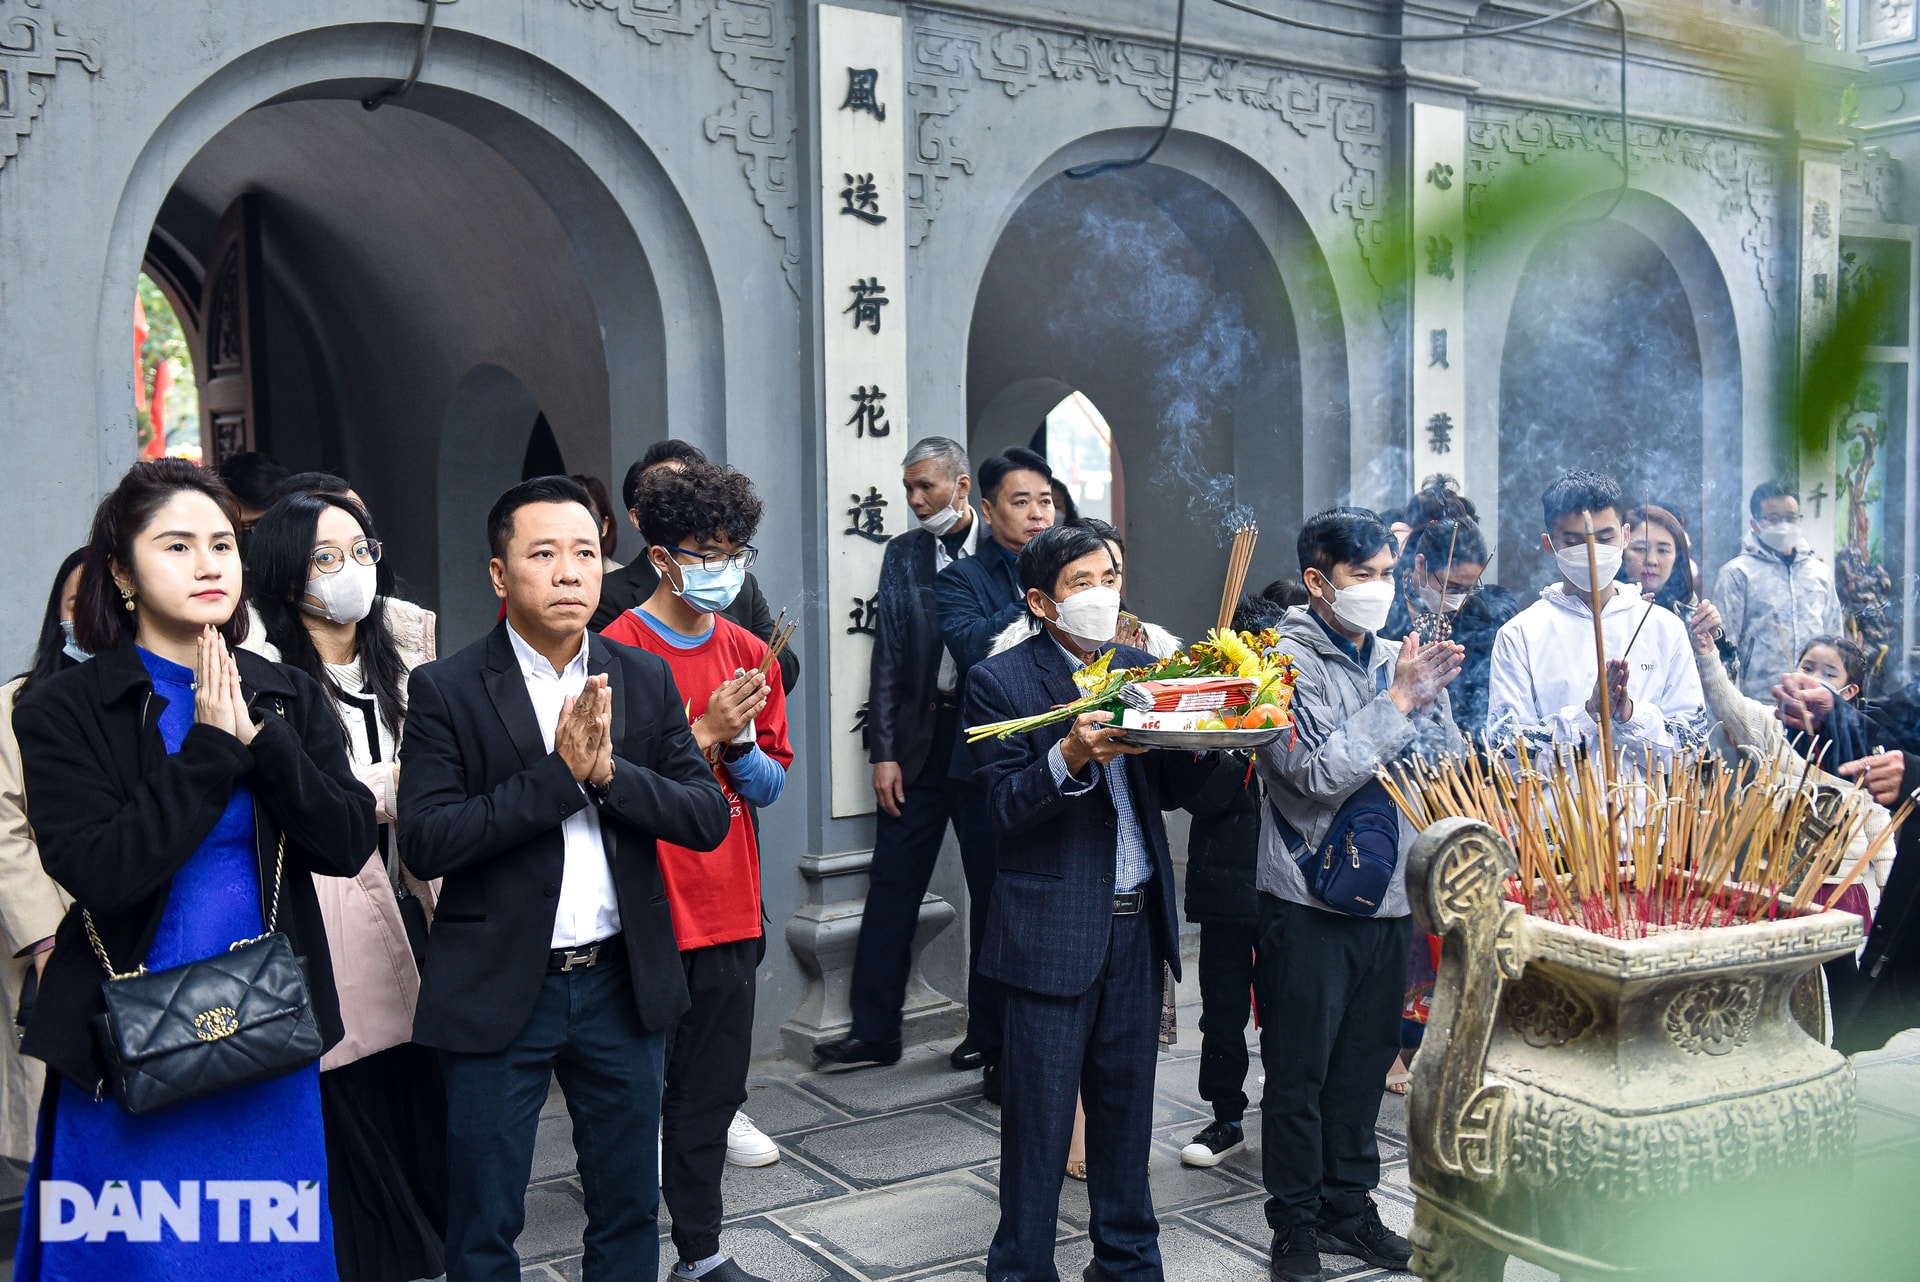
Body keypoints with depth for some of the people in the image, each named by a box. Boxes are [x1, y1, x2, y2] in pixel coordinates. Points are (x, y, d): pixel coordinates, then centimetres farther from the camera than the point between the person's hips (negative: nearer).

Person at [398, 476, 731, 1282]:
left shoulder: (645, 680, 3)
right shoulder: (446, 691, -7)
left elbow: (709, 818, -3)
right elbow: (425, 843, -16)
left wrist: (610, 769, -18)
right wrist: (558, 772, -21)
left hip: (623, 980, 3)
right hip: (498, 990, -3)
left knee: (629, 1211, 17)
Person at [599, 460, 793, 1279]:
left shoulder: (747, 653, 8)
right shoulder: (618, 647, -9)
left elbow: (771, 786, 10)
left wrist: (738, 743, -10)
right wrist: (701, 732, -18)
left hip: (728, 911, 5)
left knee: (710, 1093, 13)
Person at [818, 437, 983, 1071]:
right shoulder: (902, 553, 7)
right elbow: (888, 657, 5)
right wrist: (884, 752, -1)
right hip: (920, 735, 3)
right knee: (893, 884, 4)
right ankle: (873, 1031, 14)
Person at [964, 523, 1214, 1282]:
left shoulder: (1139, 667, 10)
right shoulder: (1000, 682, -7)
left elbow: (1169, 791, 9)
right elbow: (1006, 808, -13)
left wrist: (1203, 741, -11)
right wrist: (1070, 757, -29)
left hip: (1138, 922, 5)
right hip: (1053, 928, -5)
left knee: (1126, 1099, 16)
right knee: (1040, 1112, 4)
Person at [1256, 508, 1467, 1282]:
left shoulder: (1402, 656, 7)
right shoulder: (1289, 660, -11)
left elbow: (1450, 766, 6)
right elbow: (1318, 774, -20)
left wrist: (1428, 699, -11)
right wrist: (1398, 701, -17)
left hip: (1390, 897, 6)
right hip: (1309, 903, -5)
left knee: (1365, 1064, 16)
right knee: (1299, 1075, 5)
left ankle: (1349, 1209, 32)